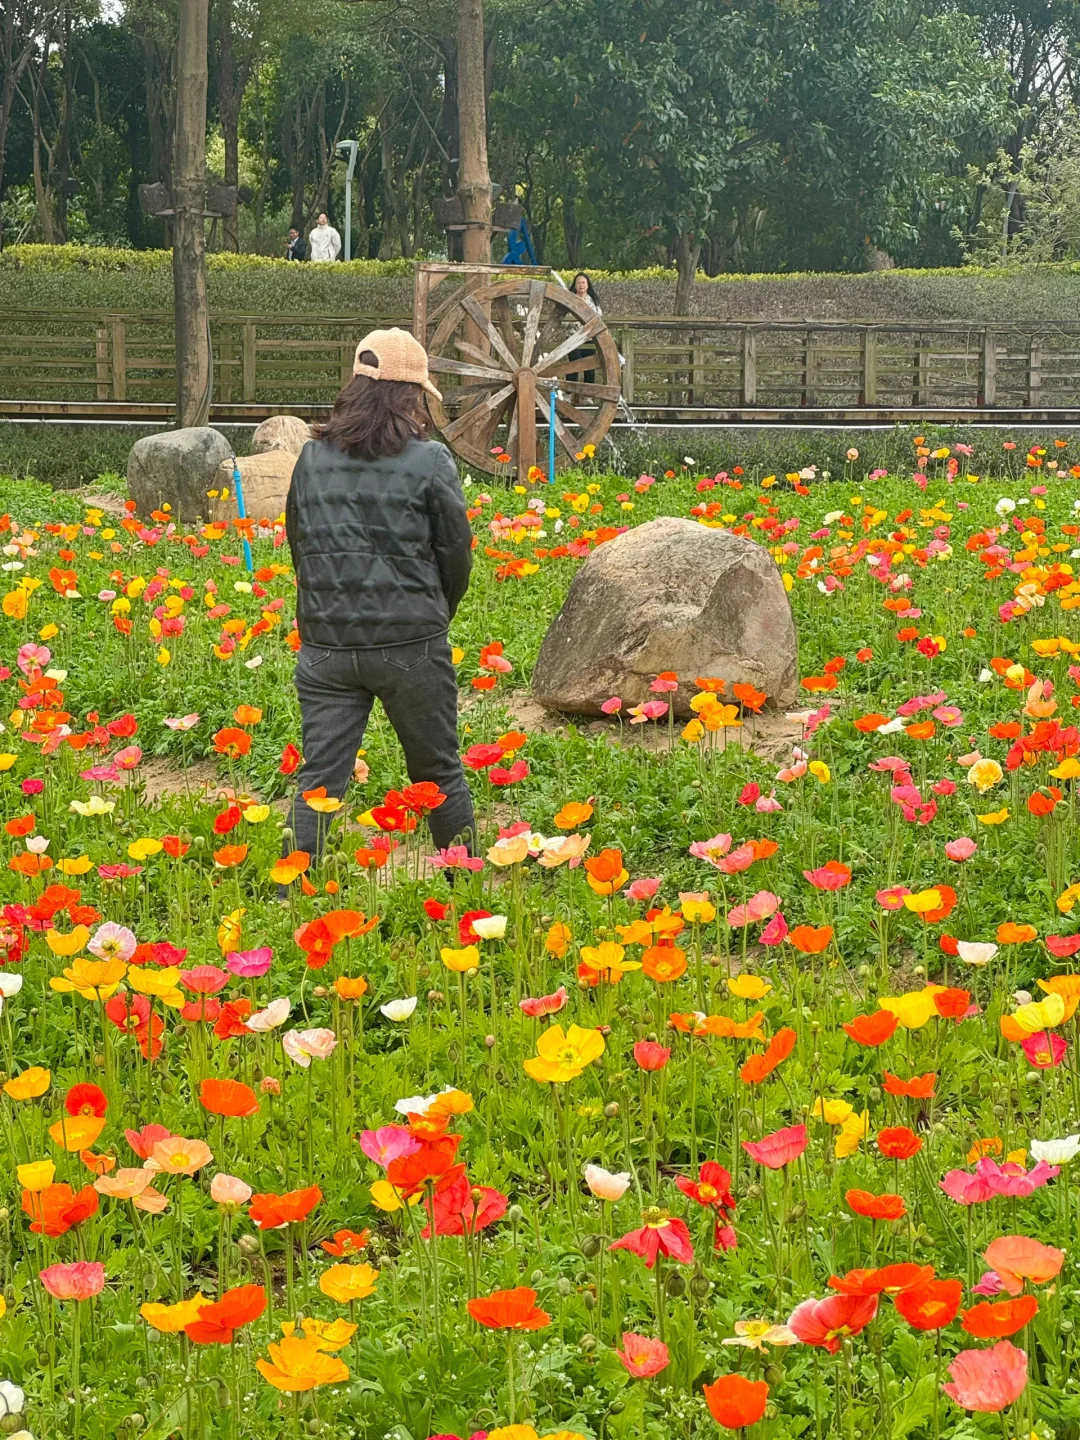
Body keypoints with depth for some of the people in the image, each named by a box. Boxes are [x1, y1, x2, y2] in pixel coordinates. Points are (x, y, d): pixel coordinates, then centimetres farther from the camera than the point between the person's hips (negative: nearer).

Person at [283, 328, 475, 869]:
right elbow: (456, 550, -1)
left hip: (325, 642, 3)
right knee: (438, 773, 13)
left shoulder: (312, 458, 5)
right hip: (411, 643, -2)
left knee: (317, 778, 4)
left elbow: (296, 541, 14)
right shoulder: (429, 461, -7)